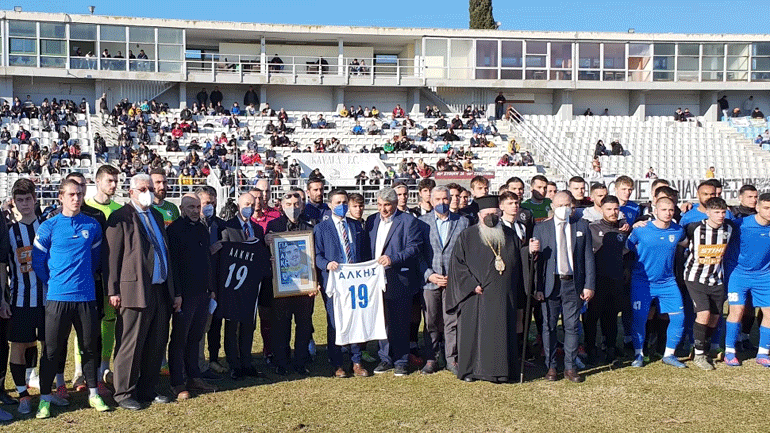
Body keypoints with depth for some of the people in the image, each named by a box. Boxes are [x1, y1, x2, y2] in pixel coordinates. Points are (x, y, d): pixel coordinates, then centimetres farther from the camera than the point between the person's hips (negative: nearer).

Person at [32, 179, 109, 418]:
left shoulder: (92, 226, 6)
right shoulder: (49, 227, -2)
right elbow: (38, 261, 3)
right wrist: (53, 281, 5)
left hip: (86, 297, 2)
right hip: (58, 297, -2)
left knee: (90, 346, 9)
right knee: (53, 349, 2)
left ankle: (93, 394, 21)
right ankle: (45, 397, 13)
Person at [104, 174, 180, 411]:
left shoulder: (156, 216, 18)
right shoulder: (120, 217, -3)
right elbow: (111, 256, -7)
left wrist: (175, 291, 17)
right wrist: (113, 291, -12)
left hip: (161, 291, 7)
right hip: (136, 290, -7)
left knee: (156, 345, 11)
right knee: (130, 345, -2)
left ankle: (147, 390, 22)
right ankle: (124, 393, 10)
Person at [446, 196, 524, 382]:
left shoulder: (510, 236, 12)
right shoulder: (467, 237, 1)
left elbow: (518, 263, 19)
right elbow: (457, 263, -4)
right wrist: (472, 285, -12)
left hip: (502, 297, 3)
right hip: (475, 295, -2)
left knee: (501, 333, 2)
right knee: (473, 331, 0)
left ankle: (499, 370, 10)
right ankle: (470, 369, 10)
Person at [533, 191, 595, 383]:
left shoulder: (582, 227, 7)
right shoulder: (541, 229, 5)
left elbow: (588, 258, 5)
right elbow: (537, 260, 3)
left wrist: (589, 285, -2)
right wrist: (537, 288, -5)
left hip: (573, 284, 1)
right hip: (550, 284, 0)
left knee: (572, 326, 4)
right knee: (549, 326, 4)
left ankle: (570, 367, 14)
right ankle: (551, 367, 15)